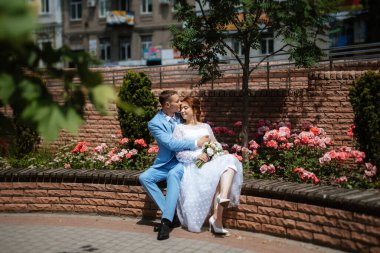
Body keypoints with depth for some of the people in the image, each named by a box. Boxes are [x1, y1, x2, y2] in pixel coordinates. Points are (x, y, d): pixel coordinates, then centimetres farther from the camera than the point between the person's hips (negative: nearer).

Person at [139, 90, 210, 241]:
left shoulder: (180, 116, 3)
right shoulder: (155, 123, -10)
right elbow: (171, 144, -20)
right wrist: (196, 143, -21)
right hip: (165, 163, 0)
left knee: (173, 174, -33)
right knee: (144, 178, -23)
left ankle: (166, 220, -35)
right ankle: (169, 214, -19)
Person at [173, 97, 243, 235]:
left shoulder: (205, 127, 26)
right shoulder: (179, 128, 14)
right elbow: (179, 153, 2)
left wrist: (221, 152, 0)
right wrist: (197, 155, -17)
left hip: (210, 164, 4)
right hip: (193, 167, -4)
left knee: (229, 160, -31)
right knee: (219, 176, -33)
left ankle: (223, 197, -51)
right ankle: (217, 219, -37)